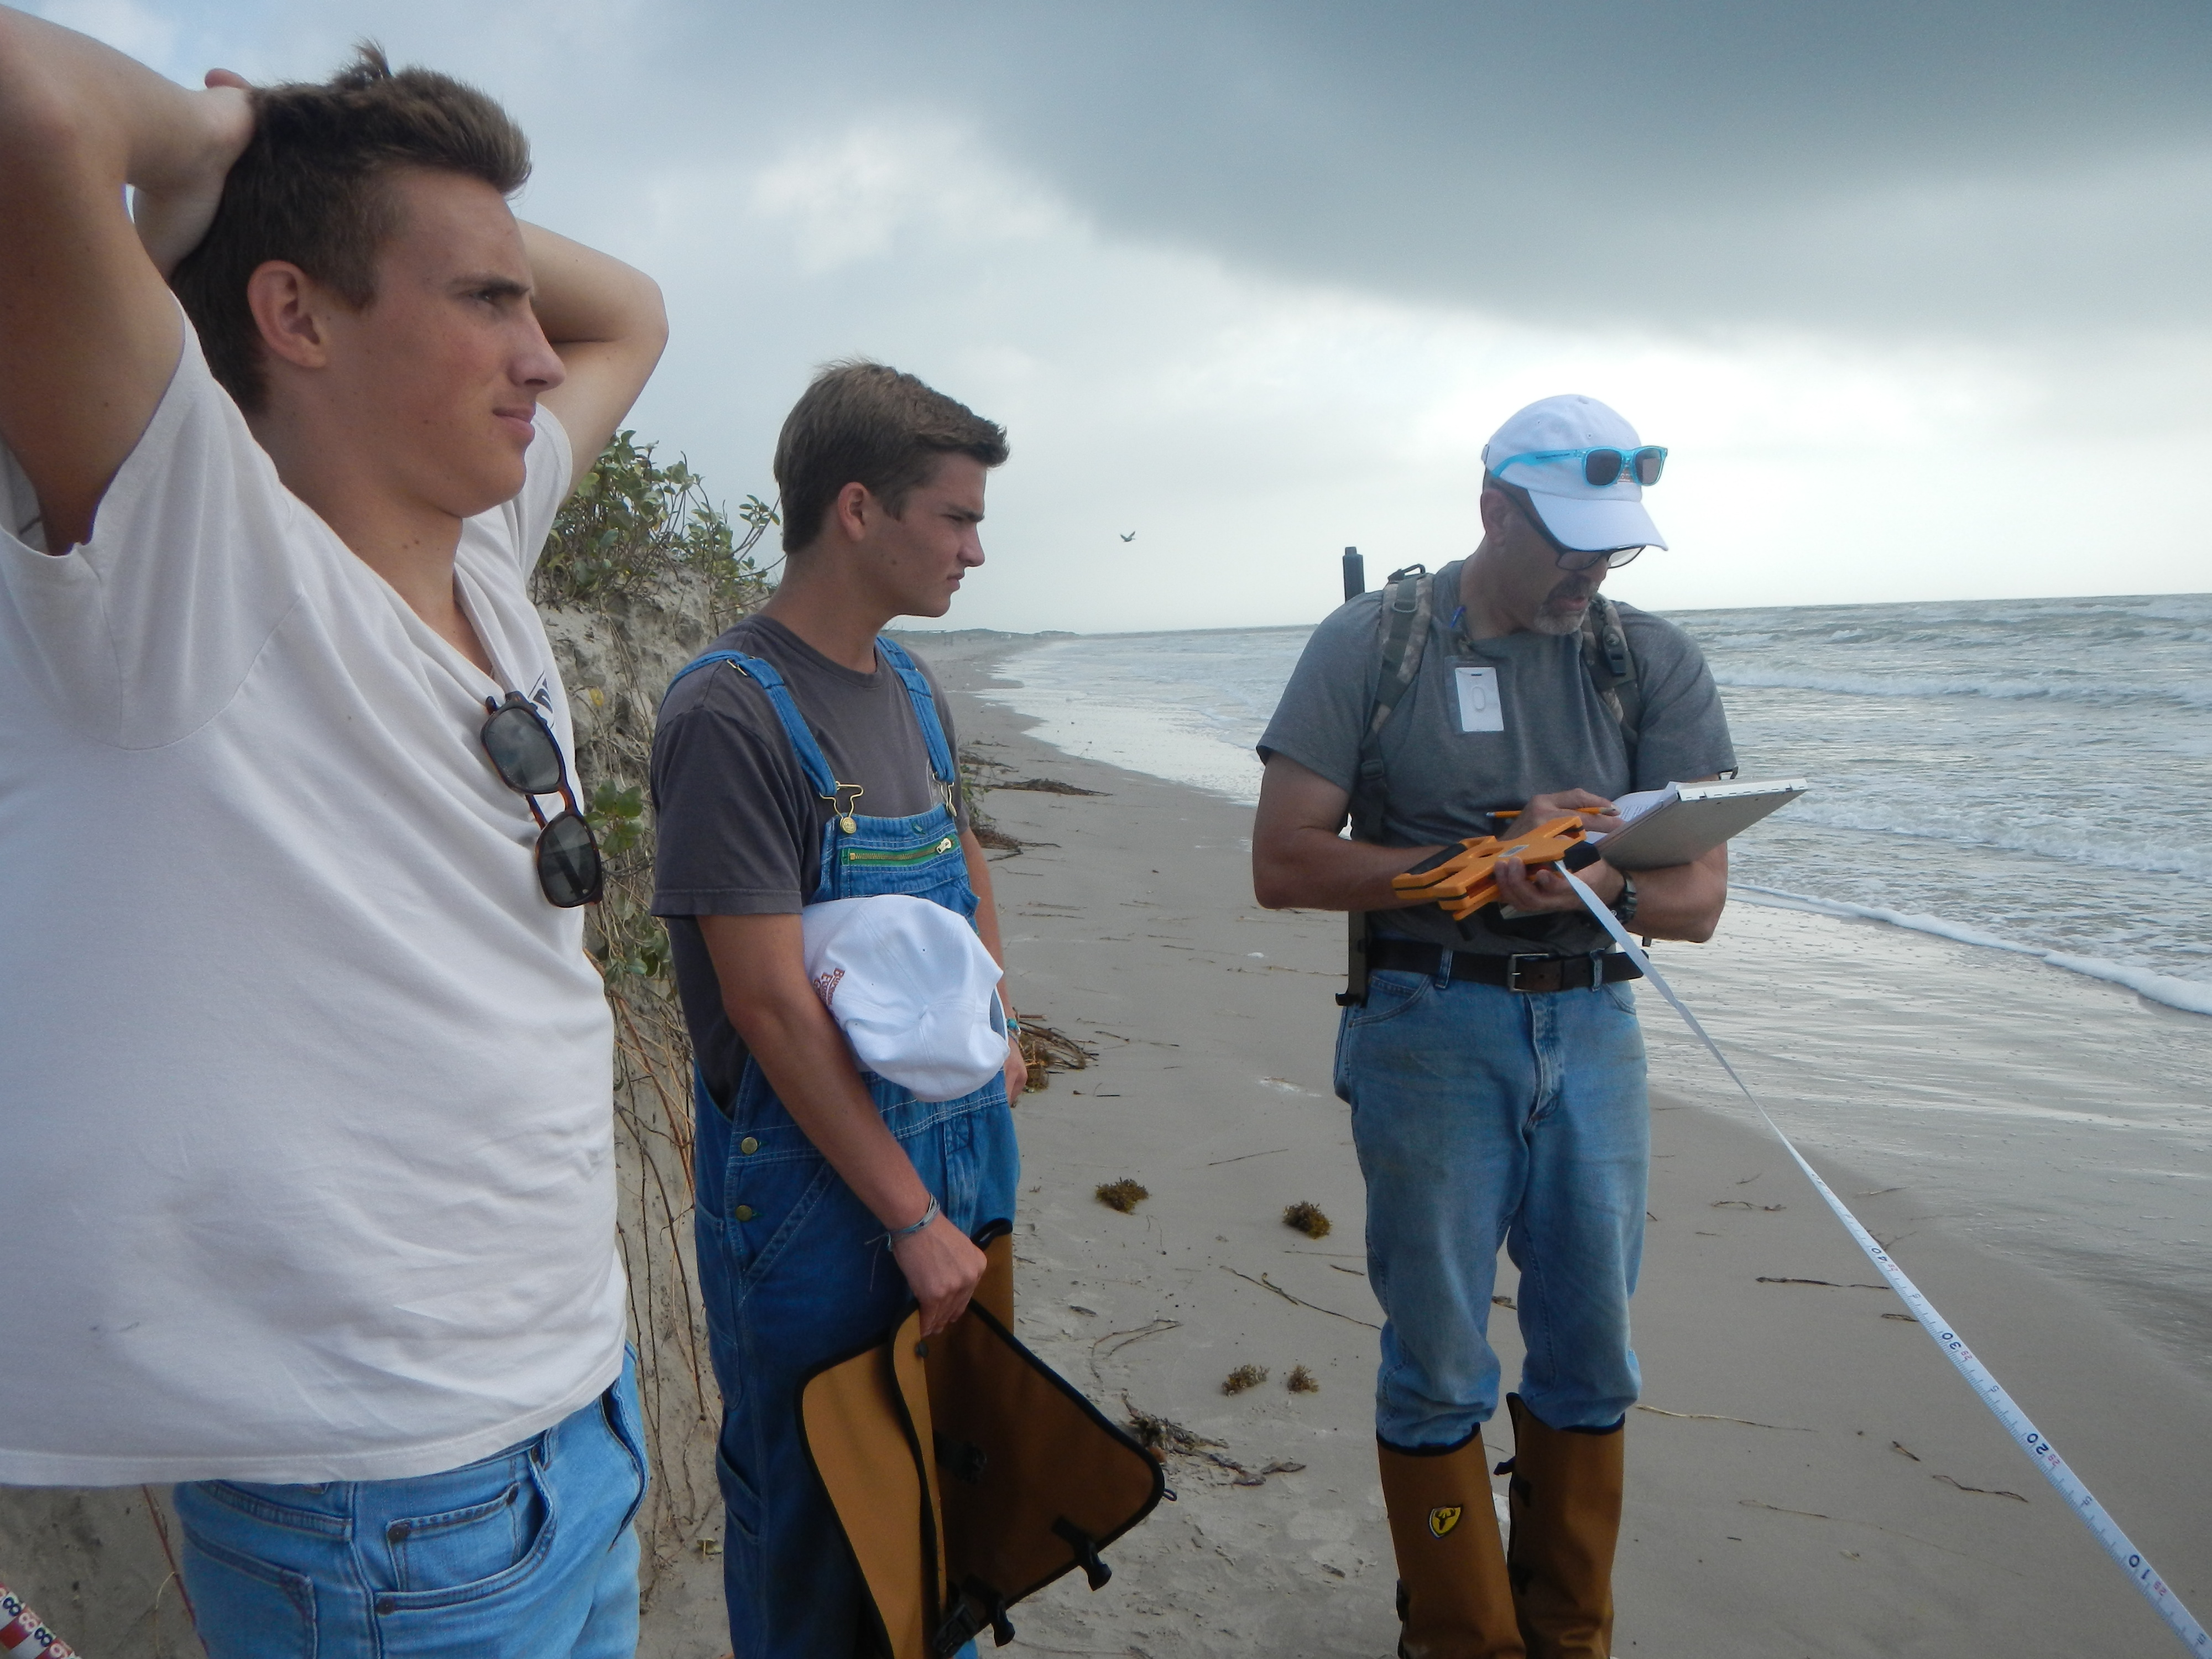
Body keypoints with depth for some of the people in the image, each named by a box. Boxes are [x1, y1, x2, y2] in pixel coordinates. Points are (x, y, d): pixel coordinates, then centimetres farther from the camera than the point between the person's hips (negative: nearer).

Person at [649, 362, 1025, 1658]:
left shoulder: (915, 690, 6)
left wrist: (1000, 1030, 12)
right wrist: (912, 1216, -18)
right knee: (818, 1514, 12)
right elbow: (772, 1005, -21)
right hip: (814, 1176, -7)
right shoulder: (733, 710, -19)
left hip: (957, 1138, 8)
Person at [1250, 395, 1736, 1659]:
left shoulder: (1656, 662, 3)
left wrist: (1590, 882, -22)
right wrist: (1482, 862, -18)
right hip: (1431, 1027, -3)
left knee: (1592, 1360, 14)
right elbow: (1283, 864, -9)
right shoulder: (1373, 645, -4)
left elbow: (1700, 898, -1)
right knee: (1439, 1368, 5)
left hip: (1593, 1027, 3)